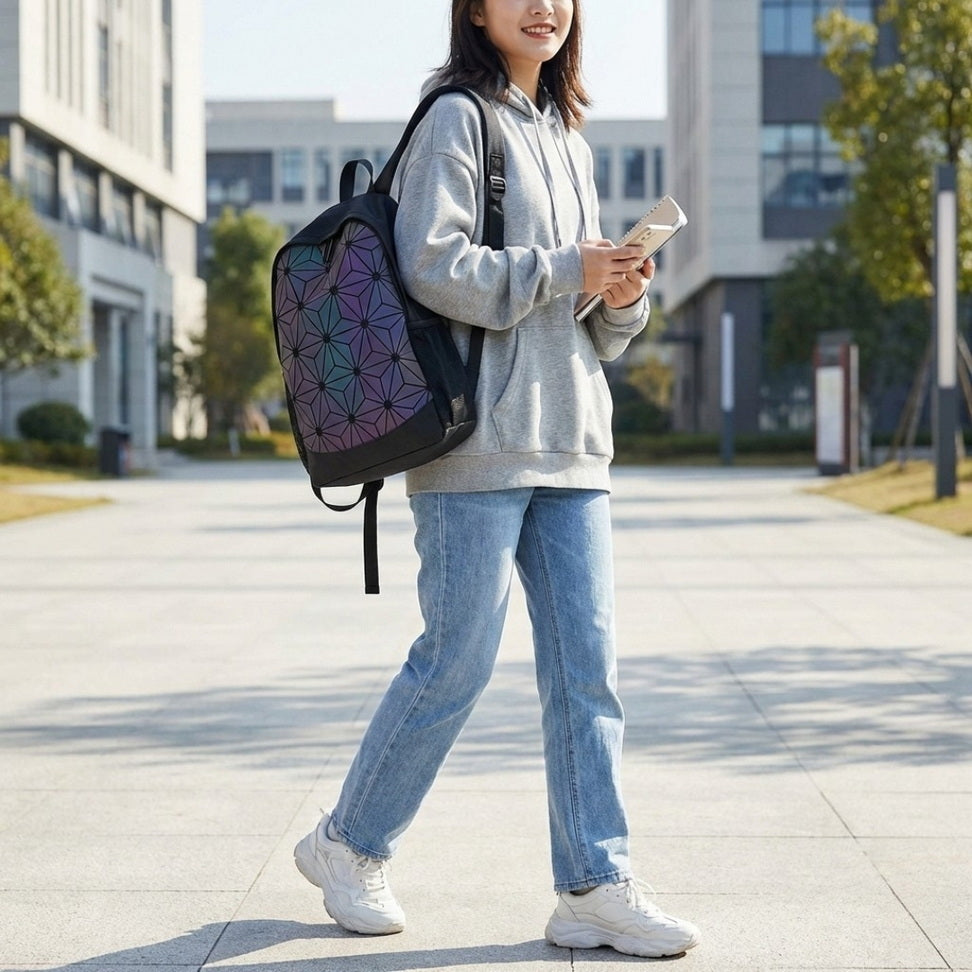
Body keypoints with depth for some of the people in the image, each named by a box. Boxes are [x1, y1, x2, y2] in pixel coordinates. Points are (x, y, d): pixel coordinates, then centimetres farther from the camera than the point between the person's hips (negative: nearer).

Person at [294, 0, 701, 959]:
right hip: (479, 440, -7)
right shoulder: (456, 119, -2)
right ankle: (347, 844, 17)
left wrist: (623, 294, 0)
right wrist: (563, 270, -14)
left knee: (587, 665, 2)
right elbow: (435, 267, -16)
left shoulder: (569, 143, 20)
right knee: (457, 661, -2)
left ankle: (595, 887, 5)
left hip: (571, 445, 7)